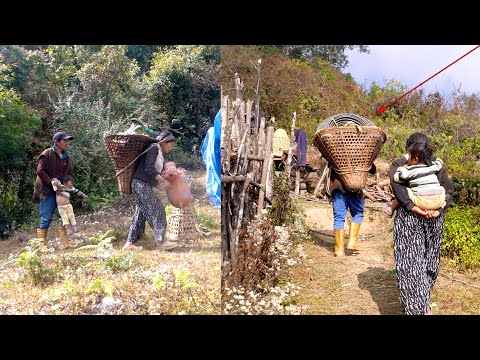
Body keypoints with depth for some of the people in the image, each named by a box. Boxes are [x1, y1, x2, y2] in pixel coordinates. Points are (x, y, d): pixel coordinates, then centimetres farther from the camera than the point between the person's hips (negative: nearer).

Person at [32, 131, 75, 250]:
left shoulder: (66, 156, 11)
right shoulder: (47, 153, -8)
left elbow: (69, 172, 20)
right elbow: (40, 171, -14)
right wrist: (52, 183, -18)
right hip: (47, 190, -6)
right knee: (46, 219, -4)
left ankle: (65, 244, 12)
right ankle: (42, 246, 5)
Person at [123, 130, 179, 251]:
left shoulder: (160, 154, 19)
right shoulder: (153, 149, -11)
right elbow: (149, 169, -21)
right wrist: (163, 181, -19)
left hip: (144, 186, 10)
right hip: (141, 184, -10)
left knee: (140, 214, 10)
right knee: (157, 210, -9)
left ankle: (129, 243, 14)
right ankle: (161, 241, -6)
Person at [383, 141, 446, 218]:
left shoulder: (410, 170, -4)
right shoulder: (432, 165, 12)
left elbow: (397, 178, -7)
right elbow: (439, 162, 34)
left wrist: (402, 168, 10)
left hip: (422, 203, -4)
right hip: (438, 202, 4)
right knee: (442, 188, 36)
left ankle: (391, 210, 31)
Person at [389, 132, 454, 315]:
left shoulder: (399, 164, 4)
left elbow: (396, 184, -17)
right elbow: (449, 190, 2)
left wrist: (412, 207, -21)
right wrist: (439, 211, -9)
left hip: (408, 217, -3)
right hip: (434, 219, 3)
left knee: (410, 262, 1)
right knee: (429, 259, 16)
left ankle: (416, 307, 3)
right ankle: (425, 304, 28)